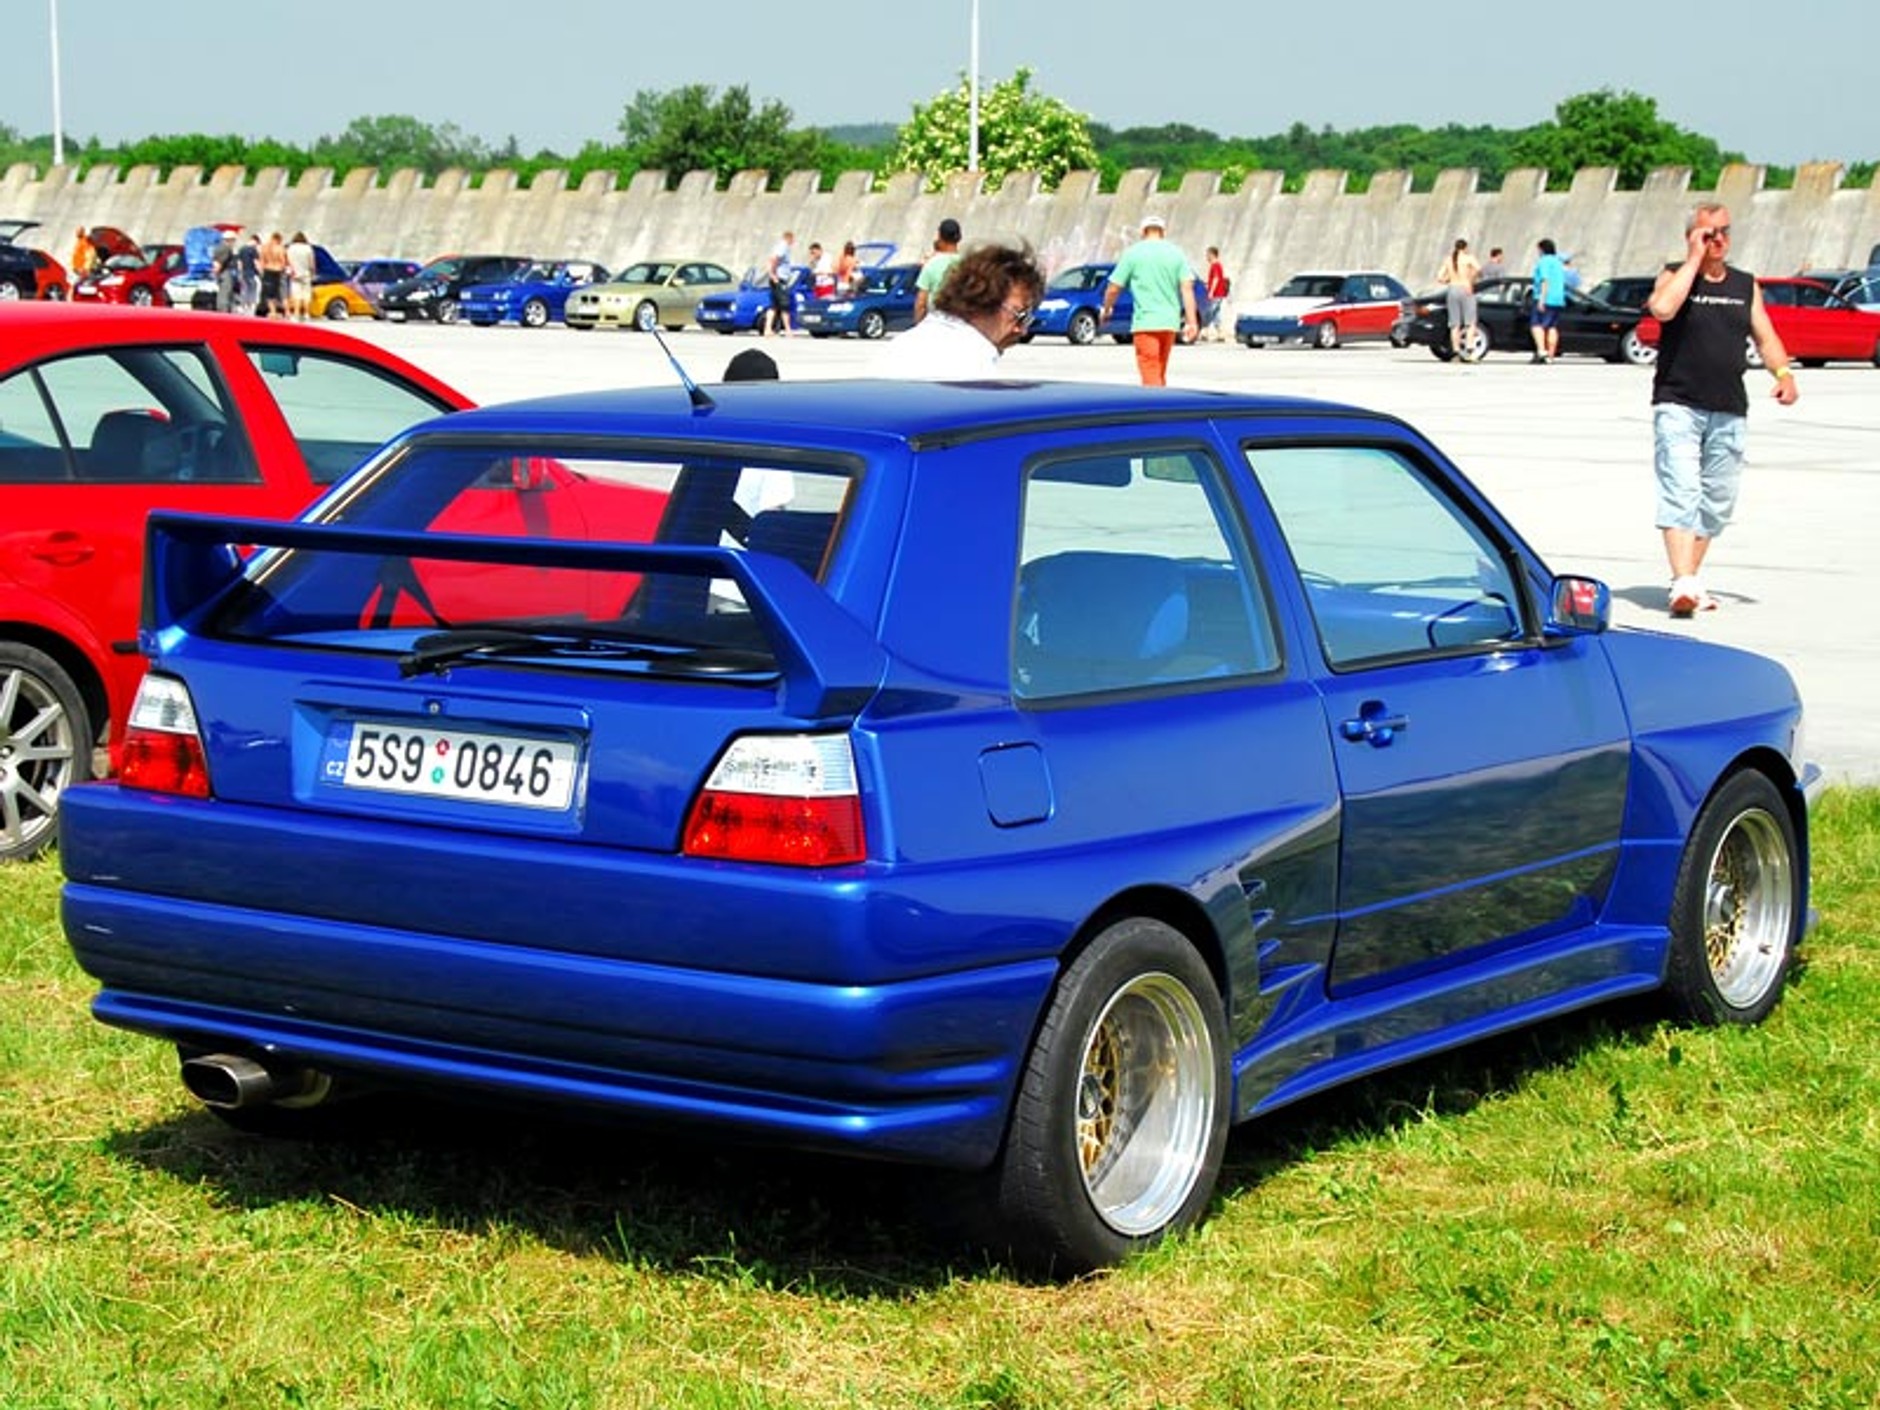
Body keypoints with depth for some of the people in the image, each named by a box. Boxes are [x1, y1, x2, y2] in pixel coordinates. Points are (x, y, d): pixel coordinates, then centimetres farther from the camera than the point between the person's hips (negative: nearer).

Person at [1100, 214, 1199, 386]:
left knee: (1151, 376, -7)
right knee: (1160, 374, 17)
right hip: (1169, 323, 4)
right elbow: (1187, 288, -1)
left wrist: (1106, 310, 19)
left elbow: (1113, 288, 0)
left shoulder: (1133, 253, -1)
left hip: (1145, 322, -4)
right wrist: (1191, 322, -2)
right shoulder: (1176, 252, 6)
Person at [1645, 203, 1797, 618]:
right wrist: (1695, 259, -13)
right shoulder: (1675, 276, 1)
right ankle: (1682, 584, -25)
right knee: (1681, 494, -16)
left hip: (1729, 412, 5)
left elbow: (1765, 337, 14)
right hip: (1678, 407, -5)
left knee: (1716, 502, 8)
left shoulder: (1746, 285, 14)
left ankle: (1692, 578, 20)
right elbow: (1662, 308, -21)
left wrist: (1783, 373, -6)